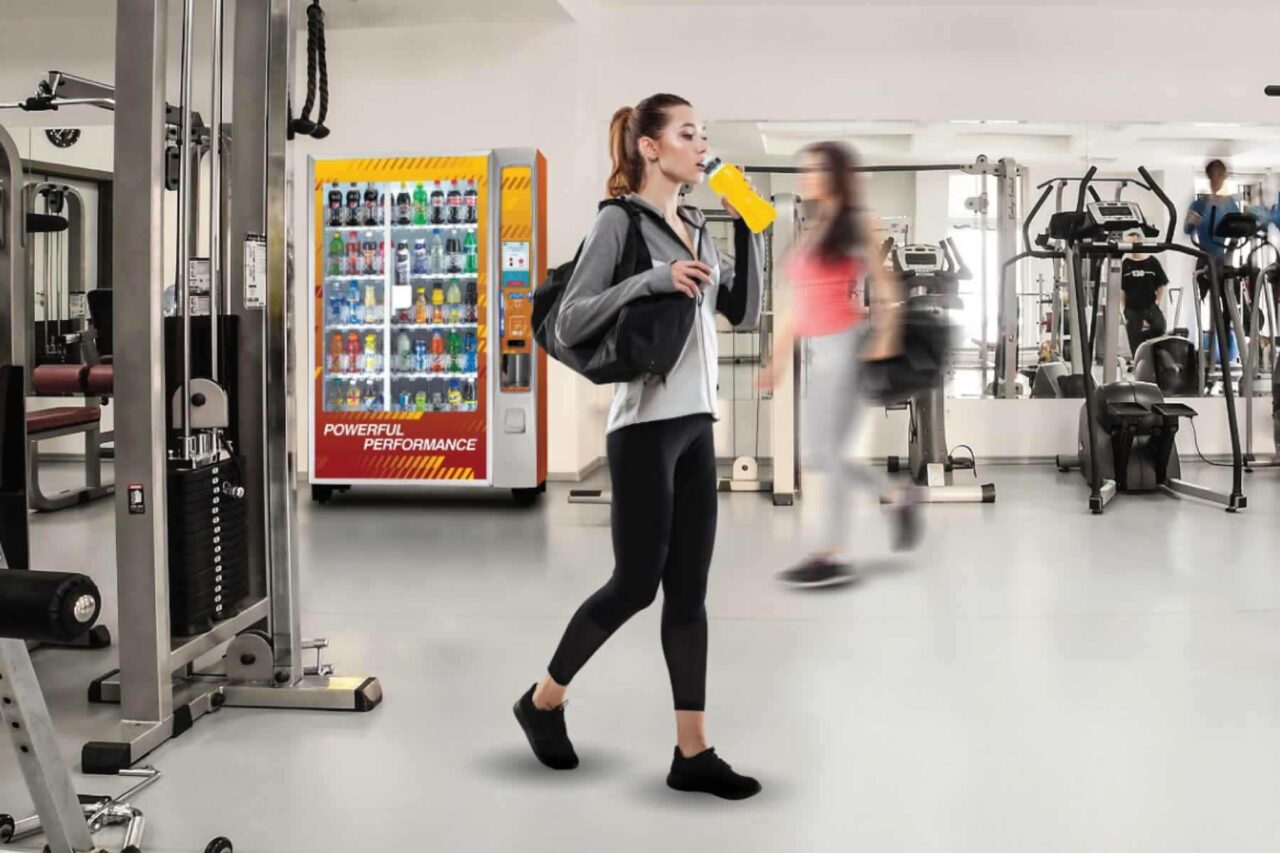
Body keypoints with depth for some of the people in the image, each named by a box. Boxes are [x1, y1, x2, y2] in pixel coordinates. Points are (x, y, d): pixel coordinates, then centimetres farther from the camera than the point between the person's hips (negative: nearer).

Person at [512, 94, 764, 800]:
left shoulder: (696, 229, 14)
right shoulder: (620, 222, -8)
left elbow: (744, 313, 12)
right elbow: (569, 325, -14)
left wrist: (748, 229, 4)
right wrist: (656, 280, -22)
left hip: (696, 423, 7)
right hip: (645, 425, -7)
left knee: (688, 589, 6)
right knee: (636, 583, -1)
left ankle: (692, 752, 12)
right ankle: (543, 700, 22)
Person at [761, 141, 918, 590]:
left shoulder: (858, 227, -3)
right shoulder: (810, 233, 17)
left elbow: (888, 291, -7)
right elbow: (800, 305, 18)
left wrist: (884, 346, -18)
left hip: (849, 346, -8)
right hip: (819, 353, 8)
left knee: (829, 453, -7)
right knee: (816, 459, 7)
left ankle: (833, 556, 1)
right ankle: (899, 499, 23)